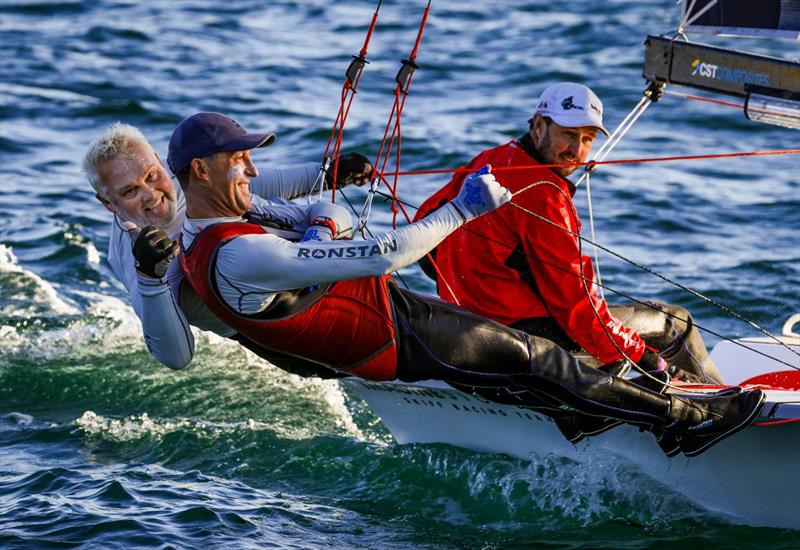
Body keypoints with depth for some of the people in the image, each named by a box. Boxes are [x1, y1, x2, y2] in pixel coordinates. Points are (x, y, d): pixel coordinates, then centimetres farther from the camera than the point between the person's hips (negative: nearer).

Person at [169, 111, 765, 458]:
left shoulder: (199, 236, 2)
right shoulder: (240, 257, -31)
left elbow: (337, 213, 13)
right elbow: (380, 256, -34)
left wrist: (322, 226, -10)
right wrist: (464, 208, -26)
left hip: (379, 303, 10)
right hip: (391, 338, -10)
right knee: (529, 356, -3)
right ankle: (683, 417, 5)